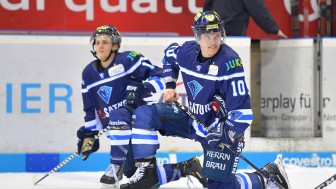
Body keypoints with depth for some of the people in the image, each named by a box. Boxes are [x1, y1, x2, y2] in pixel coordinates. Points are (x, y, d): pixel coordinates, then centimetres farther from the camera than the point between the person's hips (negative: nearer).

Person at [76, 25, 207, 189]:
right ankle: (185, 168, 16)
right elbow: (91, 110, 19)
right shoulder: (89, 74, 11)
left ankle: (116, 168, -35)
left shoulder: (128, 60, -9)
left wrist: (146, 89, -29)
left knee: (118, 116, -39)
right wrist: (88, 134, 11)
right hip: (118, 131, 7)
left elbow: (159, 76, -12)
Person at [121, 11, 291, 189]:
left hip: (222, 127, -6)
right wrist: (169, 86, 12)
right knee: (144, 114, -7)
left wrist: (224, 134, -30)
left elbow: (242, 110, -25)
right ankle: (146, 172, -3)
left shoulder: (230, 62, -25)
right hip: (194, 119, 6)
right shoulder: (186, 51, -8)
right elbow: (169, 55, 21)